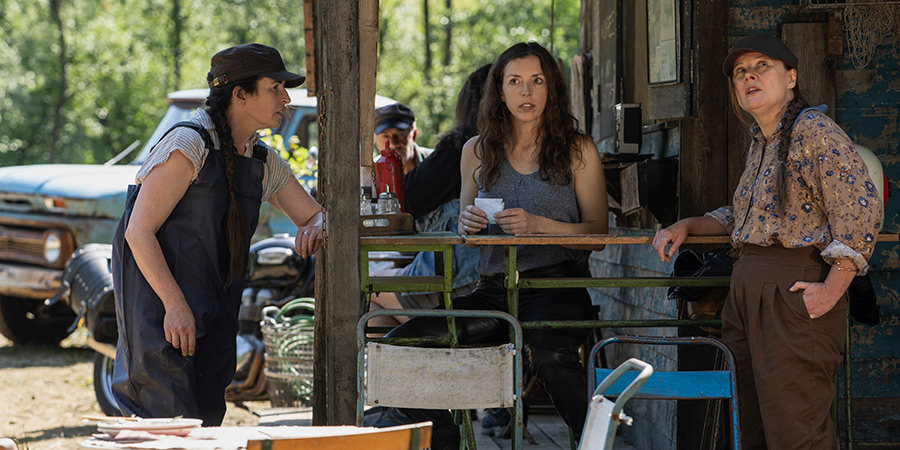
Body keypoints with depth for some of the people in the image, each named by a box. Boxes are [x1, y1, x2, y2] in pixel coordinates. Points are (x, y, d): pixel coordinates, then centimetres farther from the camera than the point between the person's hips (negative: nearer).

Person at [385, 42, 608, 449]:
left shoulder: (578, 151, 5)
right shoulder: (477, 152, 15)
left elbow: (598, 233, 1)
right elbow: (464, 232, 22)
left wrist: (537, 225, -14)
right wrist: (467, 223, -3)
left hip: (556, 284, -4)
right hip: (493, 290, 4)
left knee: (548, 353, -39)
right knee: (399, 345, -16)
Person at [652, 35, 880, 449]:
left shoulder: (812, 129, -9)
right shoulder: (760, 142, 19)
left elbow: (859, 208, -17)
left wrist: (833, 289, -20)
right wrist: (688, 226, 18)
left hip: (794, 289, -9)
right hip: (747, 286, 9)